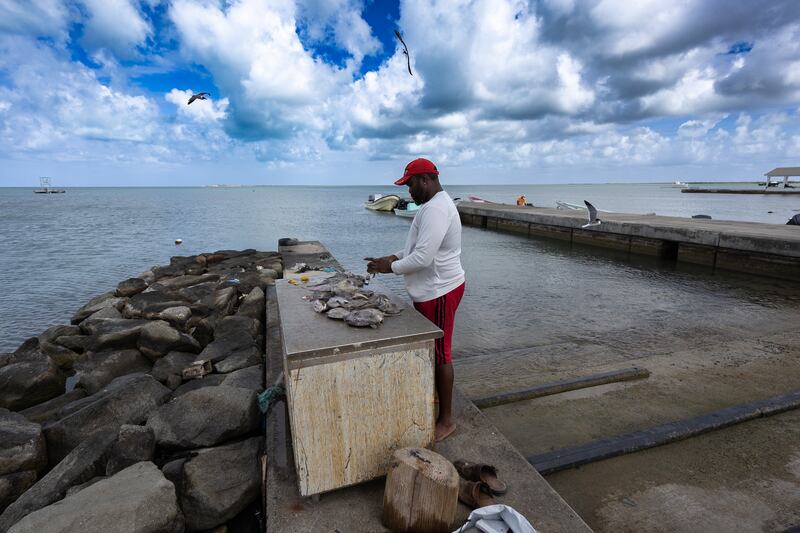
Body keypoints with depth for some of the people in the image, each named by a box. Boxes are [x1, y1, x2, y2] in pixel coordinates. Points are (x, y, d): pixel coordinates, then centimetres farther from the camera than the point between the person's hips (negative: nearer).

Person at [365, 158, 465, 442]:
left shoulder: (435, 209, -23)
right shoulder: (434, 205, 13)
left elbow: (423, 257, -28)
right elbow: (420, 247, 20)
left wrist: (390, 267, -15)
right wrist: (394, 257, 8)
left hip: (439, 293, -11)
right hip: (431, 290, 11)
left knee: (440, 354, 1)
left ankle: (446, 419, 17)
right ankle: (435, 399, 40)